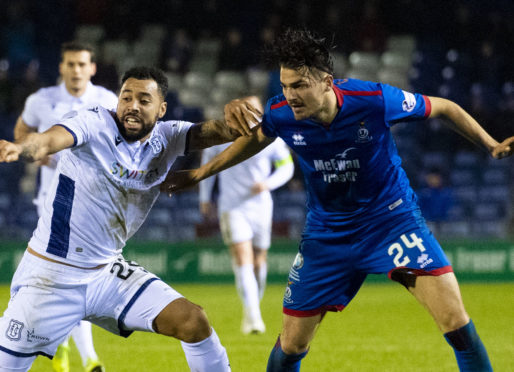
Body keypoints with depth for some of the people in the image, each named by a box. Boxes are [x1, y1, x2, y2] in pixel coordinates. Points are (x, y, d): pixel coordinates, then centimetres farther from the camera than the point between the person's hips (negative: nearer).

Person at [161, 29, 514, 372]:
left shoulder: (376, 100, -25)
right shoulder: (280, 114, -15)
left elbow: (444, 108, -7)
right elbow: (254, 139, 11)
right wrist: (199, 173, 17)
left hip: (392, 217, -3)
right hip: (328, 233, 3)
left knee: (454, 318, -20)